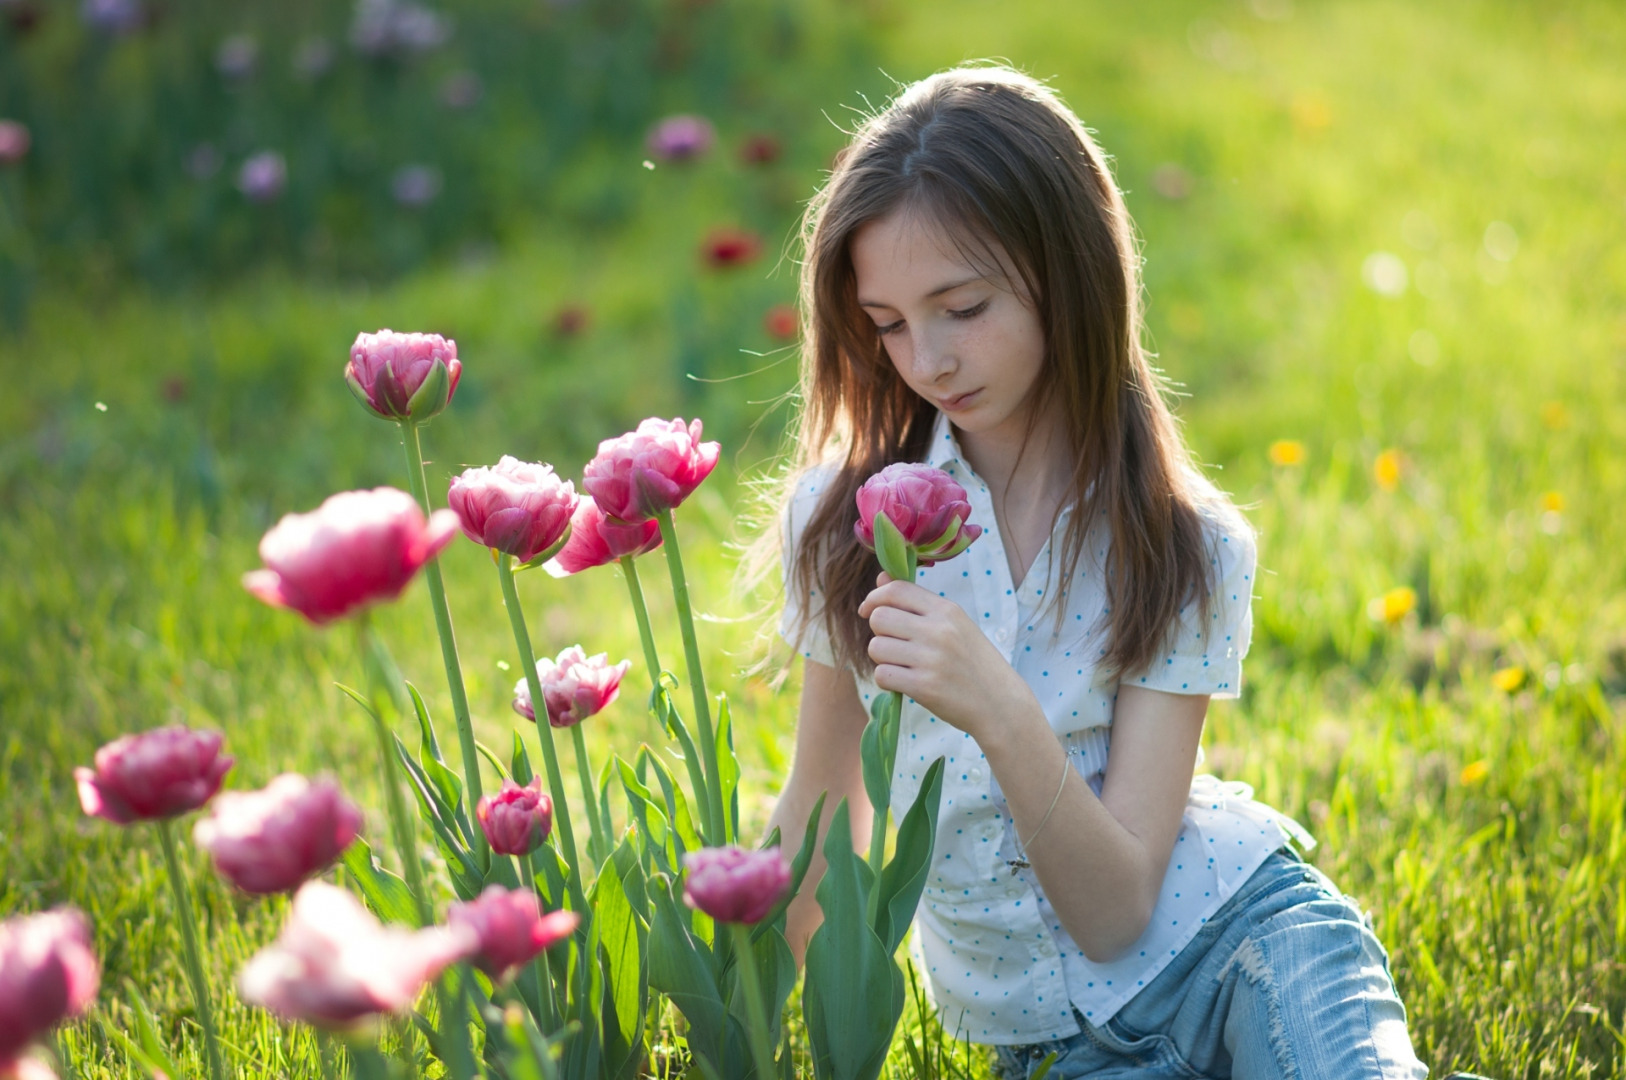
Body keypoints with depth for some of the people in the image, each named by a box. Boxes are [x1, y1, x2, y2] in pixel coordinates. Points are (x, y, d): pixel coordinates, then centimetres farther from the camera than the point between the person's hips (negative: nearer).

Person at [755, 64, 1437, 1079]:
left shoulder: (1185, 547, -10)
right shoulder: (843, 516, -5)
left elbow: (1117, 913, -15)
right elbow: (821, 807, 10)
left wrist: (1001, 716, -30)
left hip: (1228, 933, -3)